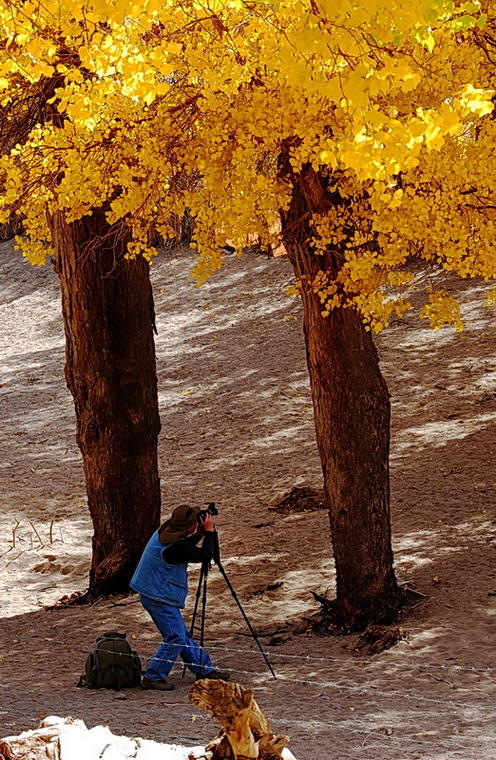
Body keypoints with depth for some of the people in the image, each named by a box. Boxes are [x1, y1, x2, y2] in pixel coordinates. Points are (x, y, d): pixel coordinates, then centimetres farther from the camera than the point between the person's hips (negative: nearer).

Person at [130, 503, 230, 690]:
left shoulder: (164, 533, 4)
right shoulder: (175, 546, -26)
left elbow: (187, 548, 21)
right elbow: (204, 556, -19)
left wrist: (200, 534, 8)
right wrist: (209, 532, -9)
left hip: (154, 594, 11)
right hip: (160, 598, -11)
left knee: (181, 634, 17)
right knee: (175, 637, -8)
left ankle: (204, 669, 26)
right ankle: (153, 677, -4)